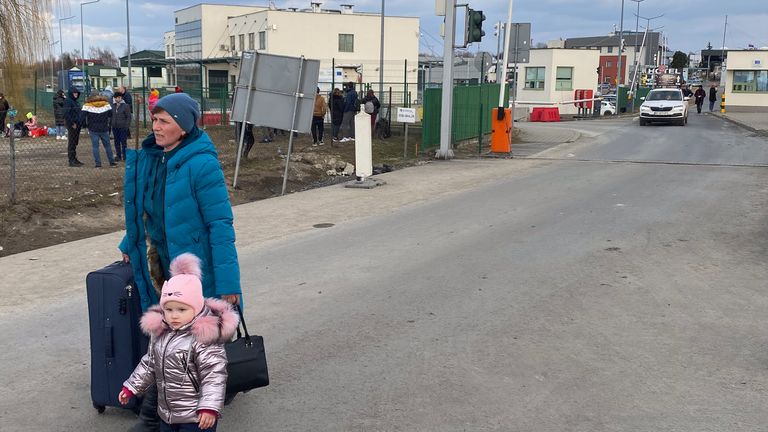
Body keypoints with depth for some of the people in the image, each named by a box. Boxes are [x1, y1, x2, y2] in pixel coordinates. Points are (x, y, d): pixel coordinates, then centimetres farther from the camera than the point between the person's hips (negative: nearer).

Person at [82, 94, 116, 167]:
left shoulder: (87, 106, -4)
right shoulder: (106, 104, 3)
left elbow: (83, 117, -9)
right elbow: (111, 116, 6)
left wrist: (85, 126, 5)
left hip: (93, 129, -2)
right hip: (104, 129, 2)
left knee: (95, 146, 3)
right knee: (107, 145, 12)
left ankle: (98, 163, -2)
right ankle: (112, 162, 14)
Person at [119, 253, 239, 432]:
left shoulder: (204, 337, -22)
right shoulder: (159, 333, 3)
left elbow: (214, 375, -24)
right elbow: (149, 363, 18)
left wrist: (209, 407, -30)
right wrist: (131, 386, 20)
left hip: (196, 417, -8)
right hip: (167, 412, 8)